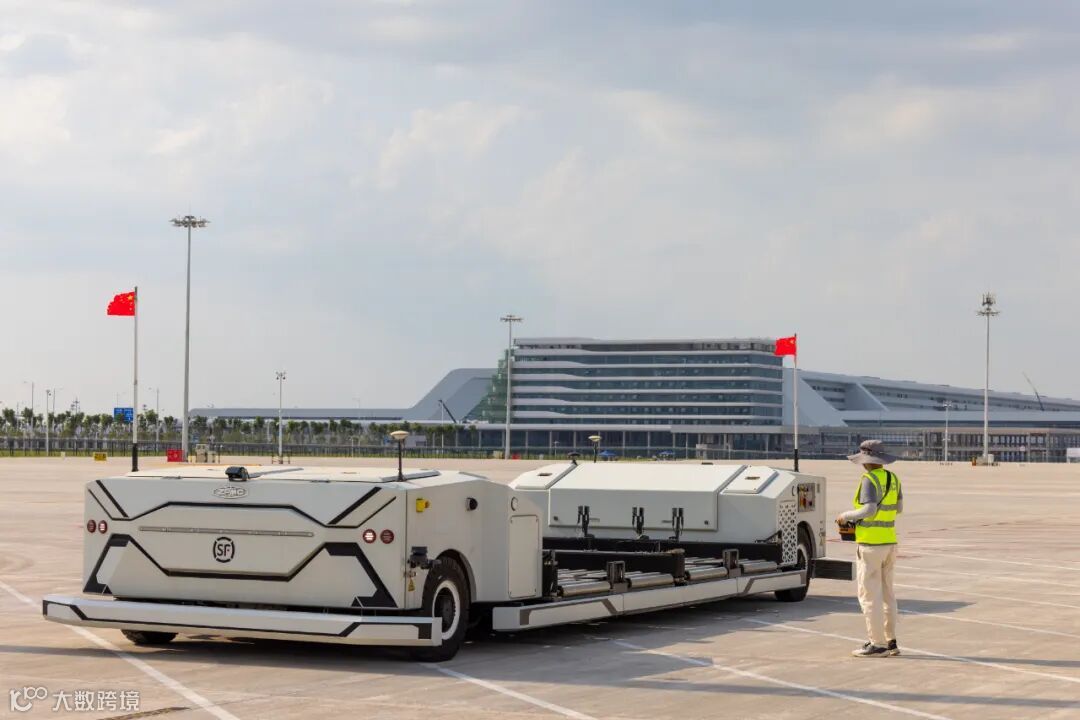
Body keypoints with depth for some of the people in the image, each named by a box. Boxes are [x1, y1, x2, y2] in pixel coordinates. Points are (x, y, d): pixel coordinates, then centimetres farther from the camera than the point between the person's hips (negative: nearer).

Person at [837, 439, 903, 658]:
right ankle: (891, 641, 16)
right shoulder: (893, 479, 8)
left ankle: (877, 644, -2)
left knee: (870, 595, -3)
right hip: (889, 541, 8)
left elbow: (869, 510, -24)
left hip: (870, 544, -8)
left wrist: (847, 516, -10)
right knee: (886, 593, 13)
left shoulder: (870, 480, -16)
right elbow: (898, 508, 18)